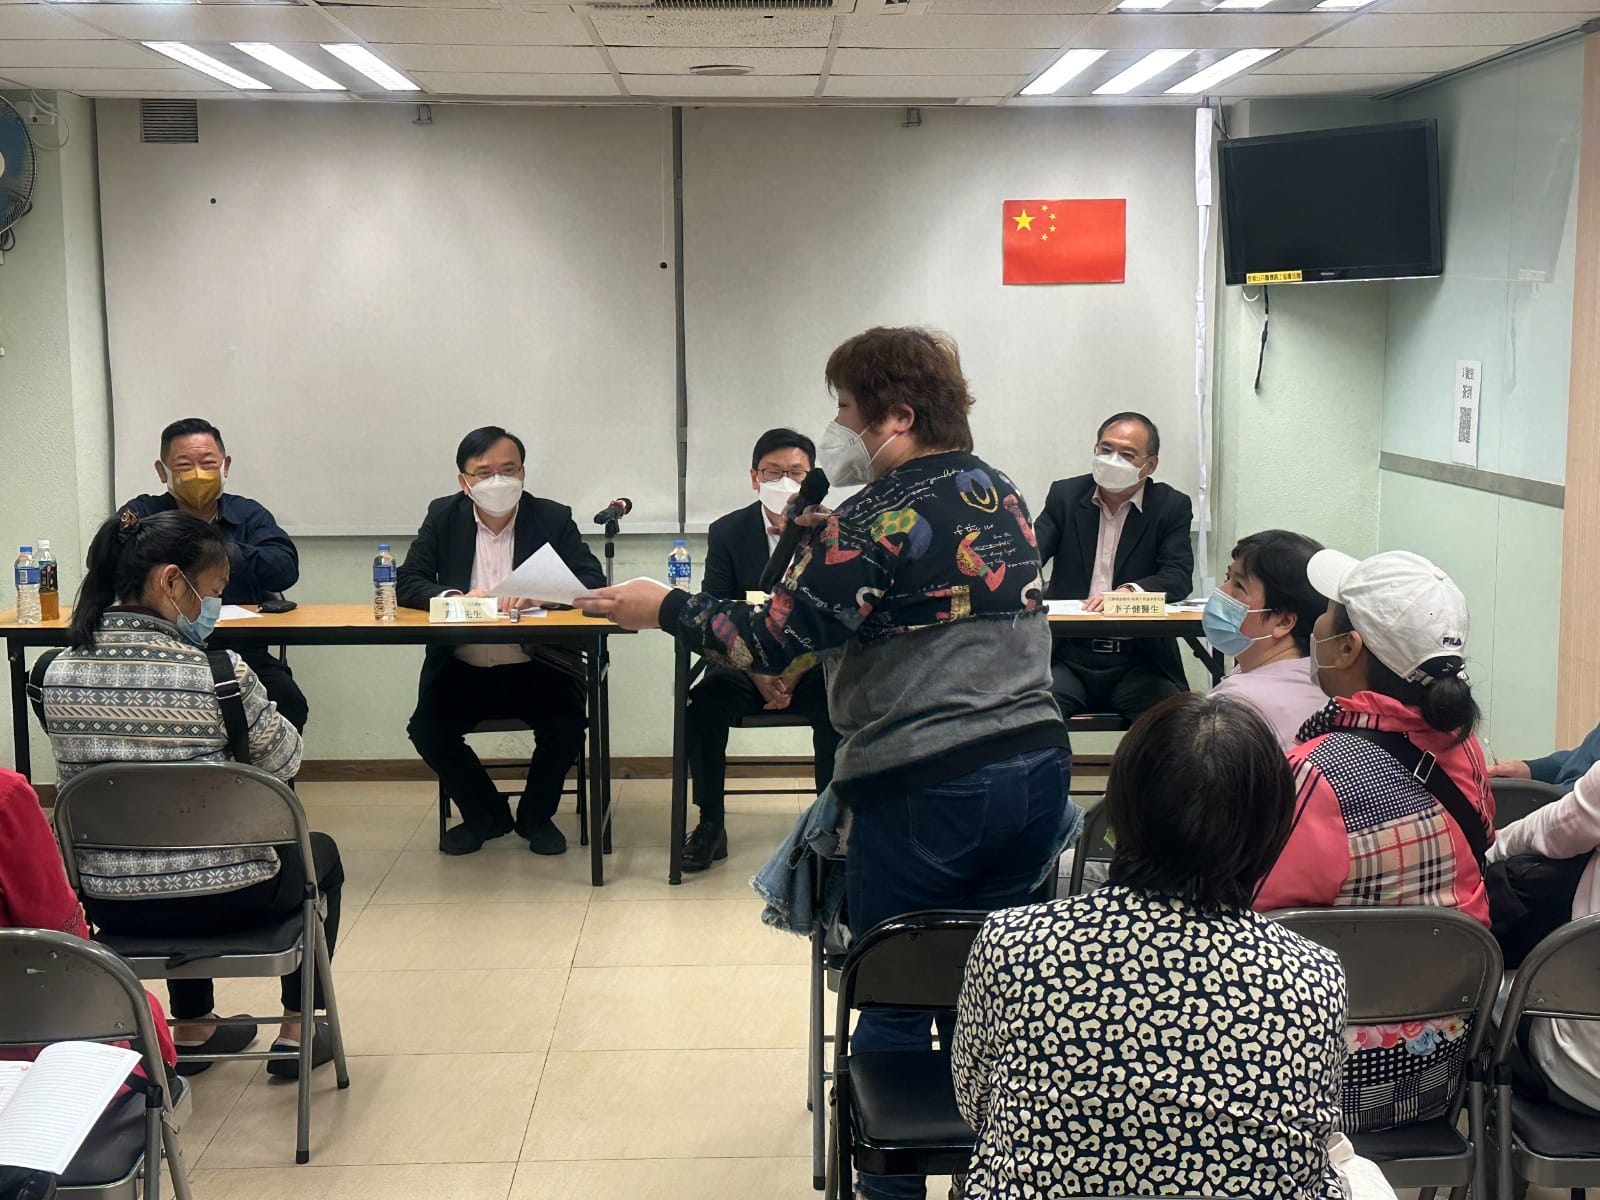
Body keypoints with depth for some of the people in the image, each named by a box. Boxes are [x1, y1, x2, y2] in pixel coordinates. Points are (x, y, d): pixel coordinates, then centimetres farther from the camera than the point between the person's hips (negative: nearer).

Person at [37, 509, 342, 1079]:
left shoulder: (59, 673, -5)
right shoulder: (218, 671, -21)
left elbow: (77, 778, 7)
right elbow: (284, 761, -6)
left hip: (108, 904, 5)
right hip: (223, 902, -5)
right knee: (319, 851, 28)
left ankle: (193, 1028, 44)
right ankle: (298, 1029, 29)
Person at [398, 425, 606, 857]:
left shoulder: (553, 518, -1)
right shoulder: (443, 516, 3)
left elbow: (593, 582, -11)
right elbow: (407, 583, -3)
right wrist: (455, 597, -24)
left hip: (534, 669, -1)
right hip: (460, 670, 1)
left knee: (568, 724, -25)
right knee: (426, 729, -22)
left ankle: (536, 815, 6)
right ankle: (485, 813, 8)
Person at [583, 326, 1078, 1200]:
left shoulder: (882, 515, -12)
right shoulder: (1002, 495, 13)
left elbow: (771, 640, -13)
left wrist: (663, 608, 1)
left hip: (926, 790, -8)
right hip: (1036, 767, 8)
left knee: (897, 1004, 4)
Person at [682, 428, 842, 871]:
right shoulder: (727, 532, 2)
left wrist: (795, 671, -18)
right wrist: (759, 674, -17)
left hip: (812, 665, -1)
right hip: (745, 664, 1)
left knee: (837, 706, -32)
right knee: (705, 702, -28)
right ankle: (710, 825, -14)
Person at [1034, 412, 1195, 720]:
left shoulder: (1172, 507, 6)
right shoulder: (1065, 495, 10)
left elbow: (1179, 577, -7)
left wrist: (1128, 592, -28)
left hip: (1140, 659, -1)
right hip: (1069, 657, 1)